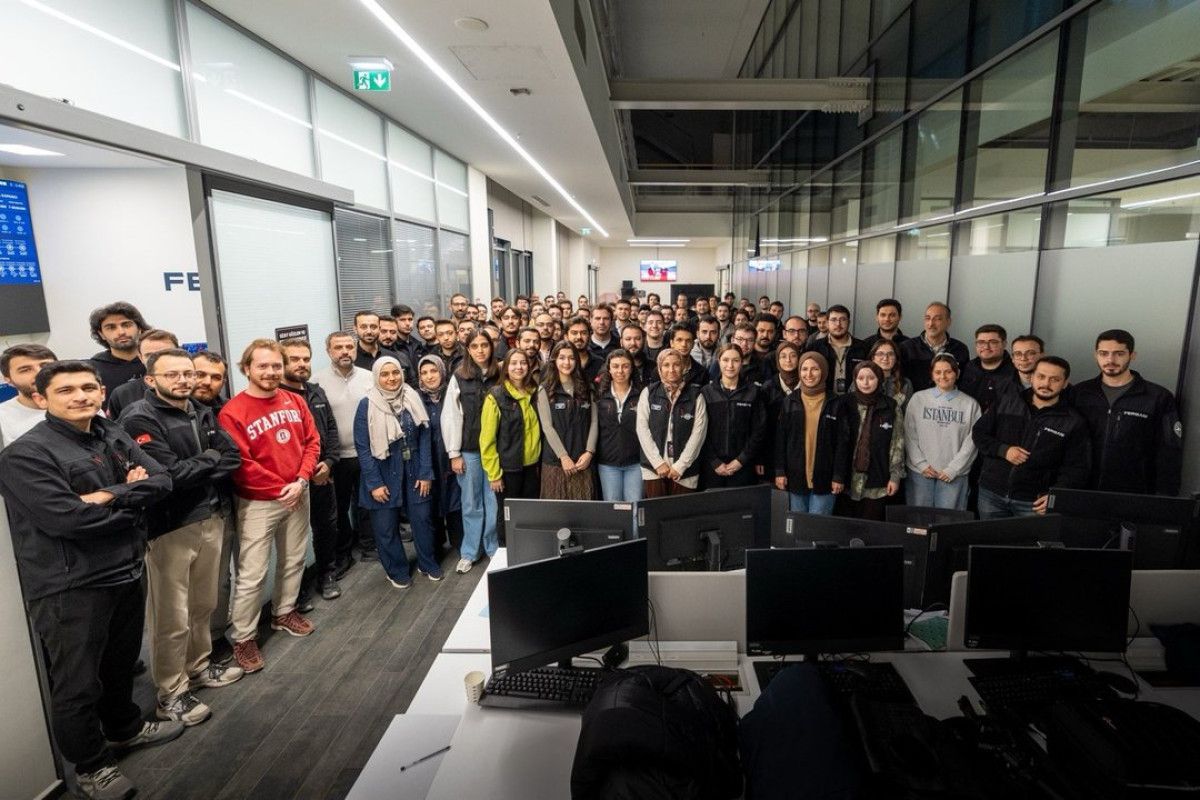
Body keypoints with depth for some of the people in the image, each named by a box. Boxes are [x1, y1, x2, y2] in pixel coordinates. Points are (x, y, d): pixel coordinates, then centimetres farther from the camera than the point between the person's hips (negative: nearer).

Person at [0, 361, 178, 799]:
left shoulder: (115, 437, 5)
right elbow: (67, 518, -26)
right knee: (77, 683, 10)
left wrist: (111, 495, -18)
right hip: (68, 586, -6)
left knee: (120, 662, 24)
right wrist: (133, 504, -12)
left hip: (125, 571, 6)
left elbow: (162, 479, -2)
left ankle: (124, 727, 47)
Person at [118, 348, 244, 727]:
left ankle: (198, 666, 38)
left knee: (203, 605, 20)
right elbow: (169, 474, -20)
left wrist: (195, 468, -12)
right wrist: (211, 459, -5)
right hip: (169, 526, -7)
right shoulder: (139, 418, -12)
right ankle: (170, 694, 18)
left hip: (211, 518, 7)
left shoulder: (202, 413, 10)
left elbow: (233, 457, 4)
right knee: (172, 617, 3)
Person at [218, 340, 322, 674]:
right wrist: (281, 490, -15)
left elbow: (312, 441, 3)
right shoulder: (232, 412, -14)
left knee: (293, 560, 18)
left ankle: (284, 612, 38)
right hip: (258, 503, -5)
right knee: (252, 574, 1)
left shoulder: (294, 401, 2)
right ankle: (243, 637, 17)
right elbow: (240, 464, -17)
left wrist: (301, 480, -11)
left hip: (298, 495, 5)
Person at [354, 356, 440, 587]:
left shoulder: (413, 398, -1)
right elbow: (362, 447, -9)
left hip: (413, 471, 2)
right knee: (386, 526, 8)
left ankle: (428, 563, 30)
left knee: (422, 518, 8)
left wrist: (425, 473, -5)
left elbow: (424, 437, -1)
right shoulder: (367, 405, -10)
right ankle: (397, 570, 29)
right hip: (384, 473, -2)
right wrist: (374, 483, -12)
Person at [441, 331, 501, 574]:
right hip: (469, 450, -1)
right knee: (471, 504, 9)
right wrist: (454, 454, -6)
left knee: (494, 501, 8)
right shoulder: (459, 378, -2)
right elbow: (450, 417, -4)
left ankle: (493, 548, 24)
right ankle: (469, 552, 22)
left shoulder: (499, 376, 2)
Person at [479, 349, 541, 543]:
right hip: (508, 467, -5)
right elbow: (487, 438, -11)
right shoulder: (496, 396, -10)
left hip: (531, 465, 5)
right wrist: (494, 473, -14)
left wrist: (539, 457, 4)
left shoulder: (534, 393, 5)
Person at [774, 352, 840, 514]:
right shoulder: (789, 401, 4)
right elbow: (781, 439, 4)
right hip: (795, 476, 2)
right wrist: (779, 472, -1)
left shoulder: (834, 404, 0)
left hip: (824, 478, -2)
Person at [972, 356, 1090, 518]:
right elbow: (979, 432, 6)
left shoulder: (1074, 423, -1)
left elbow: (1076, 468, -2)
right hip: (991, 493, 2)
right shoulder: (1006, 402, 4)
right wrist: (1003, 450, -11)